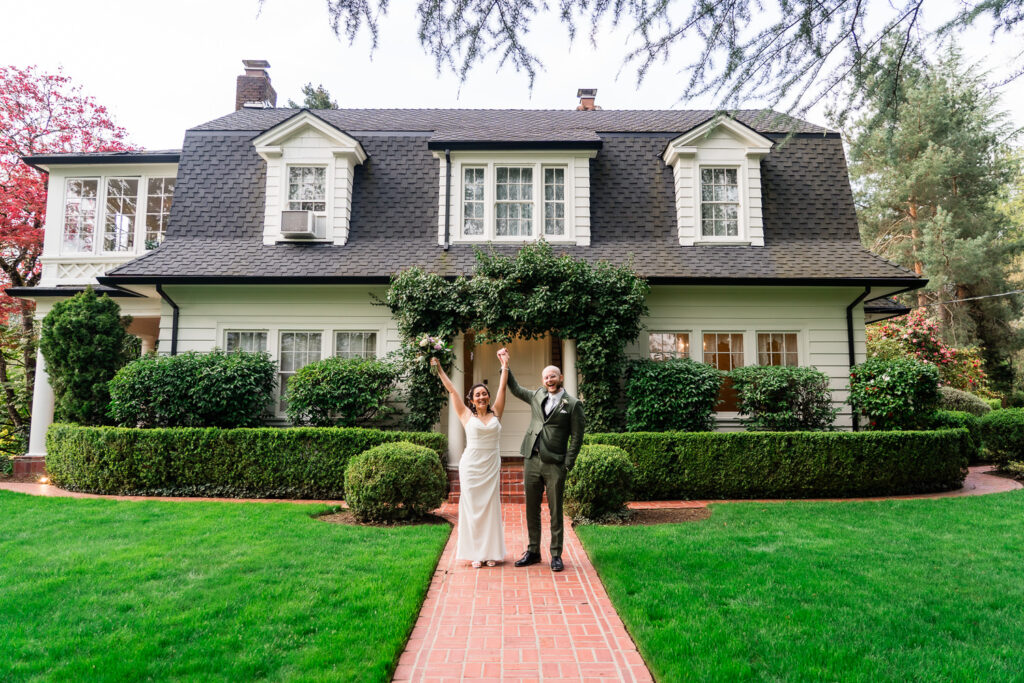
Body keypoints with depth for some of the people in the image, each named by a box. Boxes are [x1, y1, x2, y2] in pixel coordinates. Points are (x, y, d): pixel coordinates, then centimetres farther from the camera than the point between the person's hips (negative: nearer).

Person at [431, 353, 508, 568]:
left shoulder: (496, 414, 6)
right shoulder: (467, 415, 3)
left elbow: (502, 388, 10)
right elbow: (451, 390, 4)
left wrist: (505, 366, 13)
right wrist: (439, 368, 6)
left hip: (492, 466, 2)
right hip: (472, 466, -2)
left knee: (491, 507, 5)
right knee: (472, 507, 2)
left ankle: (492, 552, 13)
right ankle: (476, 552, 9)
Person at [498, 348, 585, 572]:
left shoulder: (572, 404, -1)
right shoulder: (537, 396, 12)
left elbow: (576, 437, -2)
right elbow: (516, 389, 29)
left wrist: (567, 465, -7)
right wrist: (506, 366, 22)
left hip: (554, 464, -4)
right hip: (531, 461, 5)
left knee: (555, 511, 3)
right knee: (532, 510, 11)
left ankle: (556, 555, 13)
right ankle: (533, 551, 22)